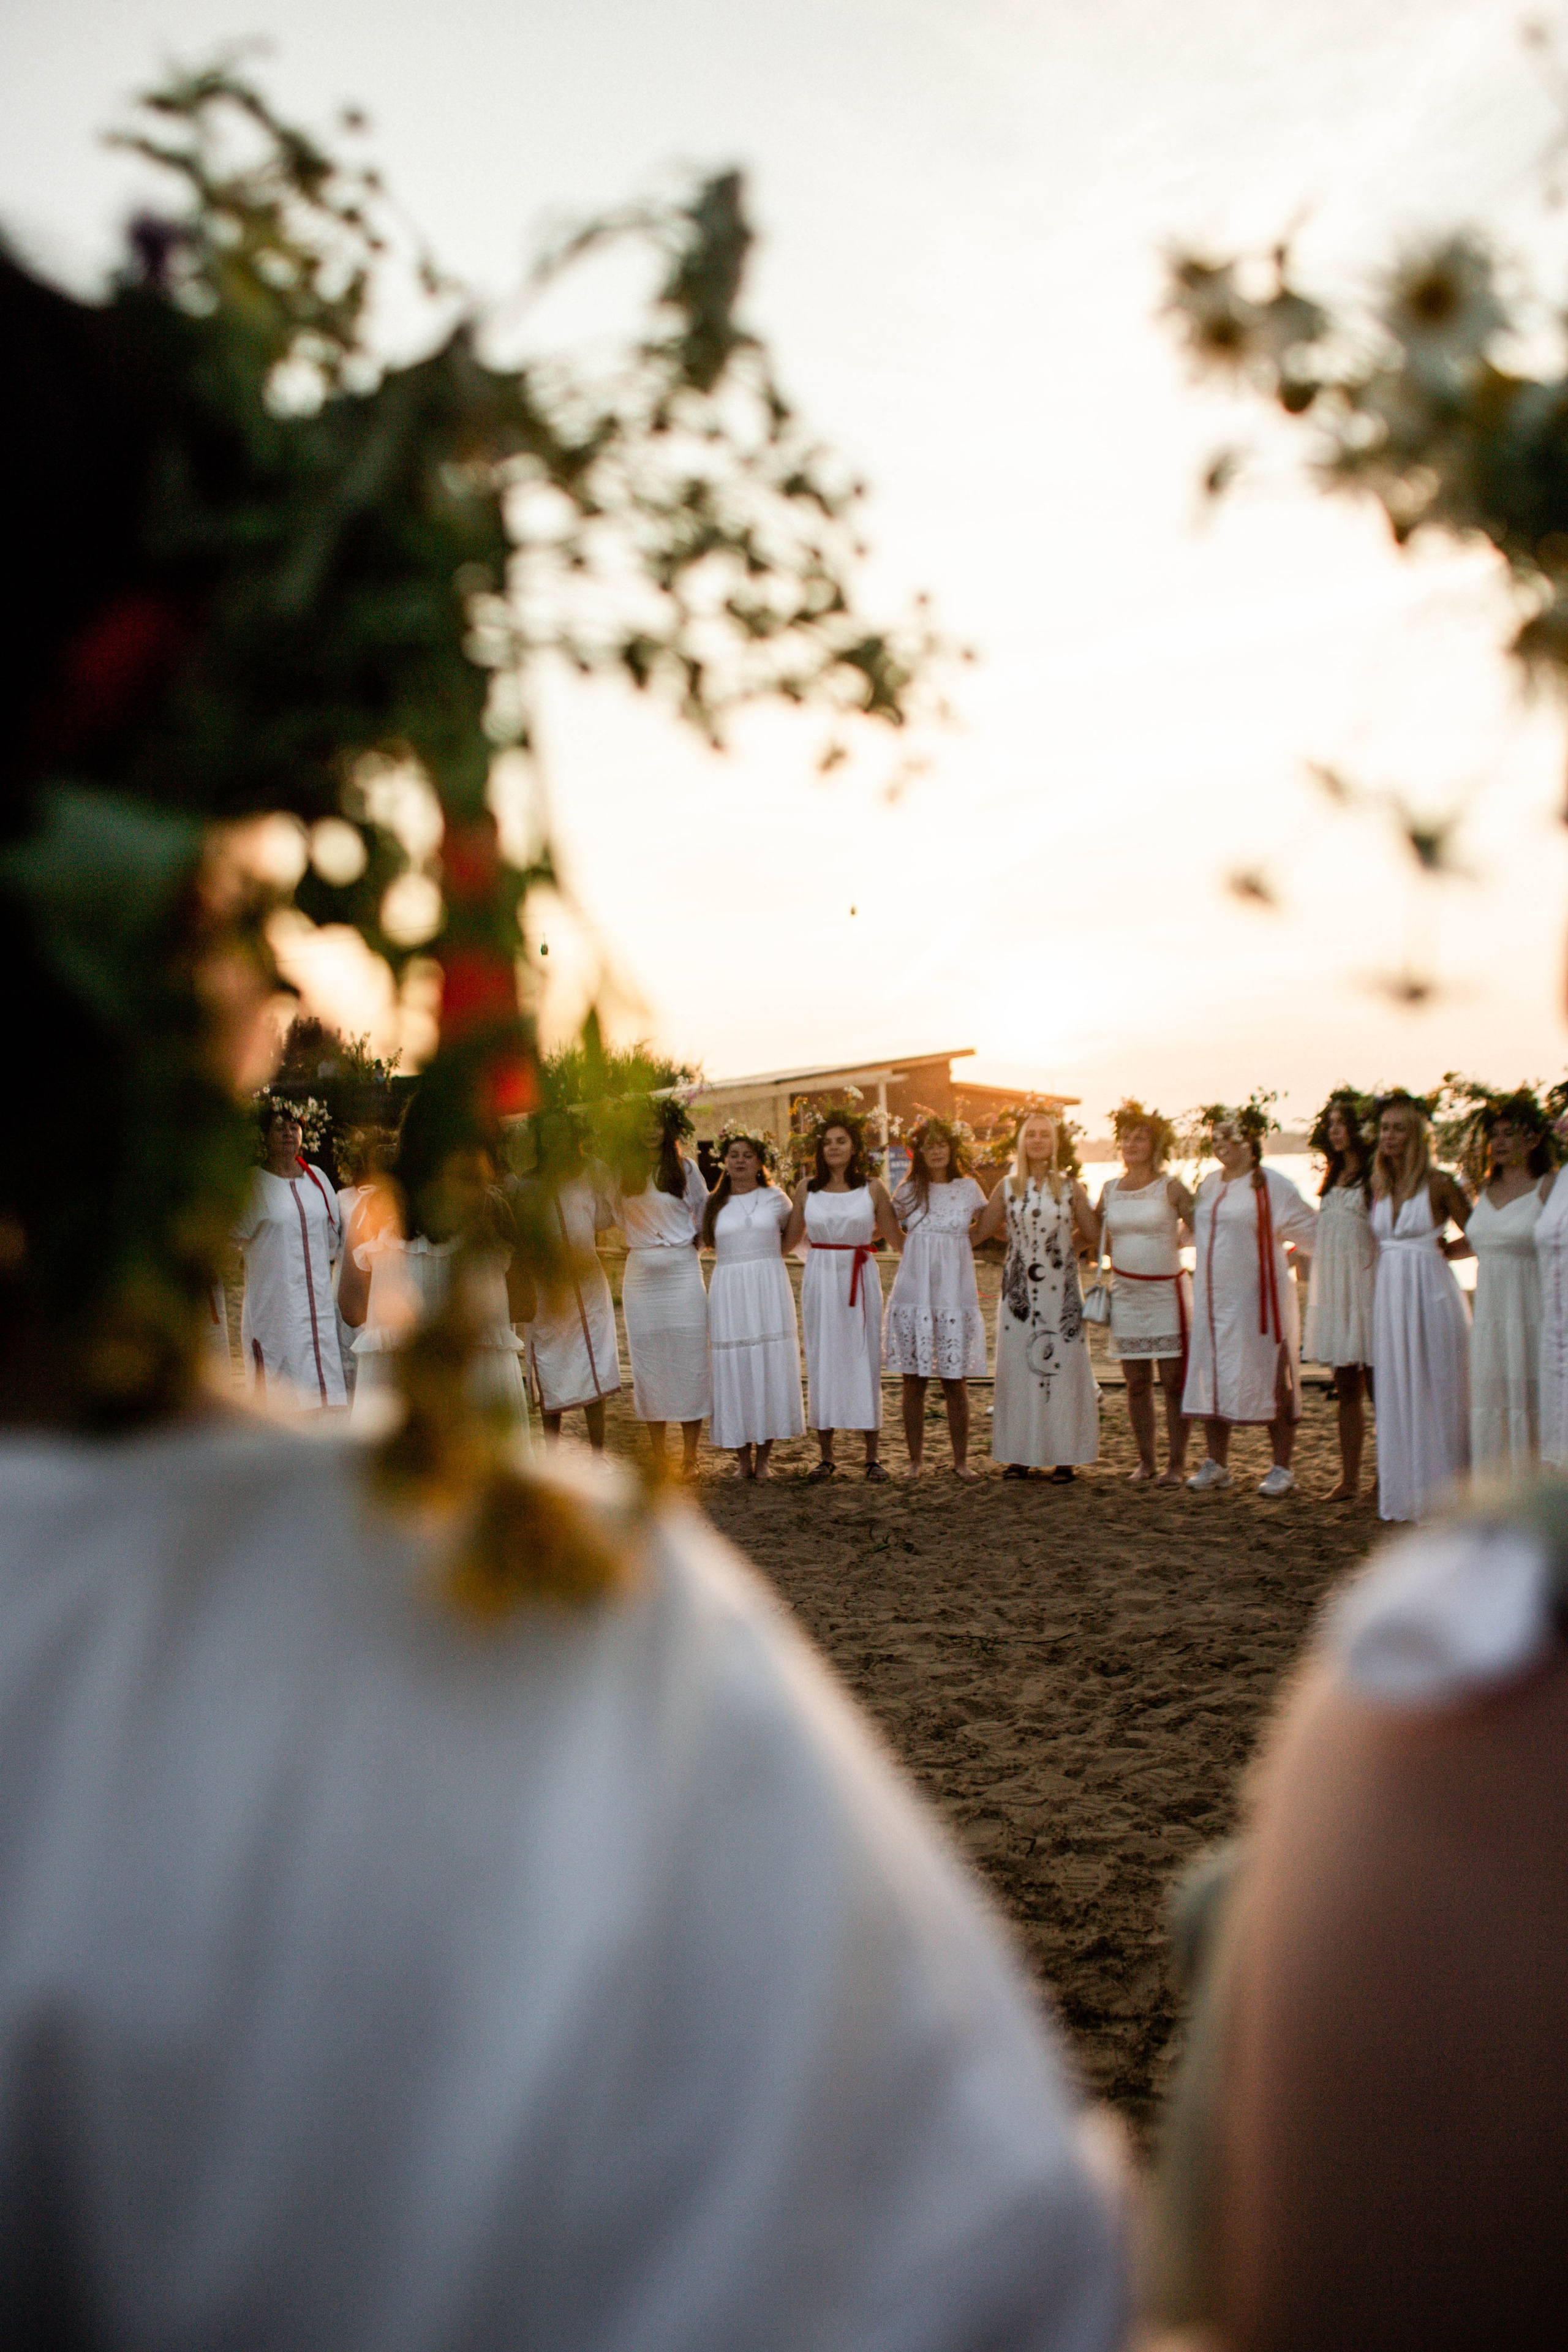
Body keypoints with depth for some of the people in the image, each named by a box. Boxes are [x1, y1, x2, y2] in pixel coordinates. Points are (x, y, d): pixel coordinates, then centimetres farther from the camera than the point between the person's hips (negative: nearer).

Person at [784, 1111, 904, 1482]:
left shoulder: (873, 1188, 1)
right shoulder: (807, 1188, 5)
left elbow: (897, 1240, 6)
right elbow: (789, 1241, 12)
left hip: (861, 1281, -1)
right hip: (820, 1280, 1)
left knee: (865, 1361, 2)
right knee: (822, 1361, 4)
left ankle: (872, 1455, 10)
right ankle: (825, 1456, 12)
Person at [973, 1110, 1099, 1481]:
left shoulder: (1069, 1186, 3)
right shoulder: (1008, 1187, 5)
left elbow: (1091, 1235, 7)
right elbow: (979, 1232, 6)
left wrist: (1061, 1248, 7)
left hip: (1061, 1290, -1)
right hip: (1018, 1290, 1)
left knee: (1062, 1367, 0)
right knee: (1017, 1370, 2)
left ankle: (1064, 1457, 6)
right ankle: (1021, 1455, 9)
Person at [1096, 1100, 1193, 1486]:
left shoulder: (1171, 1188, -5)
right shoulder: (1109, 1190, 8)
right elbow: (1099, 1239, 21)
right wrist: (1124, 1257, 10)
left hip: (1167, 1292, -4)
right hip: (1126, 1292, 4)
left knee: (1173, 1382, -2)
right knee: (1136, 1383, 6)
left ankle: (1176, 1462, 6)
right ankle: (1145, 1461, 15)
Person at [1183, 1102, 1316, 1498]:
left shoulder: (1273, 1186, -6)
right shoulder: (1208, 1186, 13)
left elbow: (1313, 1234, -2)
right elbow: (1195, 1232, 28)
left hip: (1257, 1296, -6)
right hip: (1212, 1296, 6)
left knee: (1271, 1378, -1)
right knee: (1211, 1377, 7)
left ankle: (1281, 1468, 8)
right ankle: (1216, 1463, 17)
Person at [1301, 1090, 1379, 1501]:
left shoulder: (1376, 1176, -8)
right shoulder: (1334, 1177, 16)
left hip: (1366, 1284, -7)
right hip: (1334, 1290, 7)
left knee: (1376, 1388, -3)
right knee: (1346, 1390, 9)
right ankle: (1349, 1481, 13)